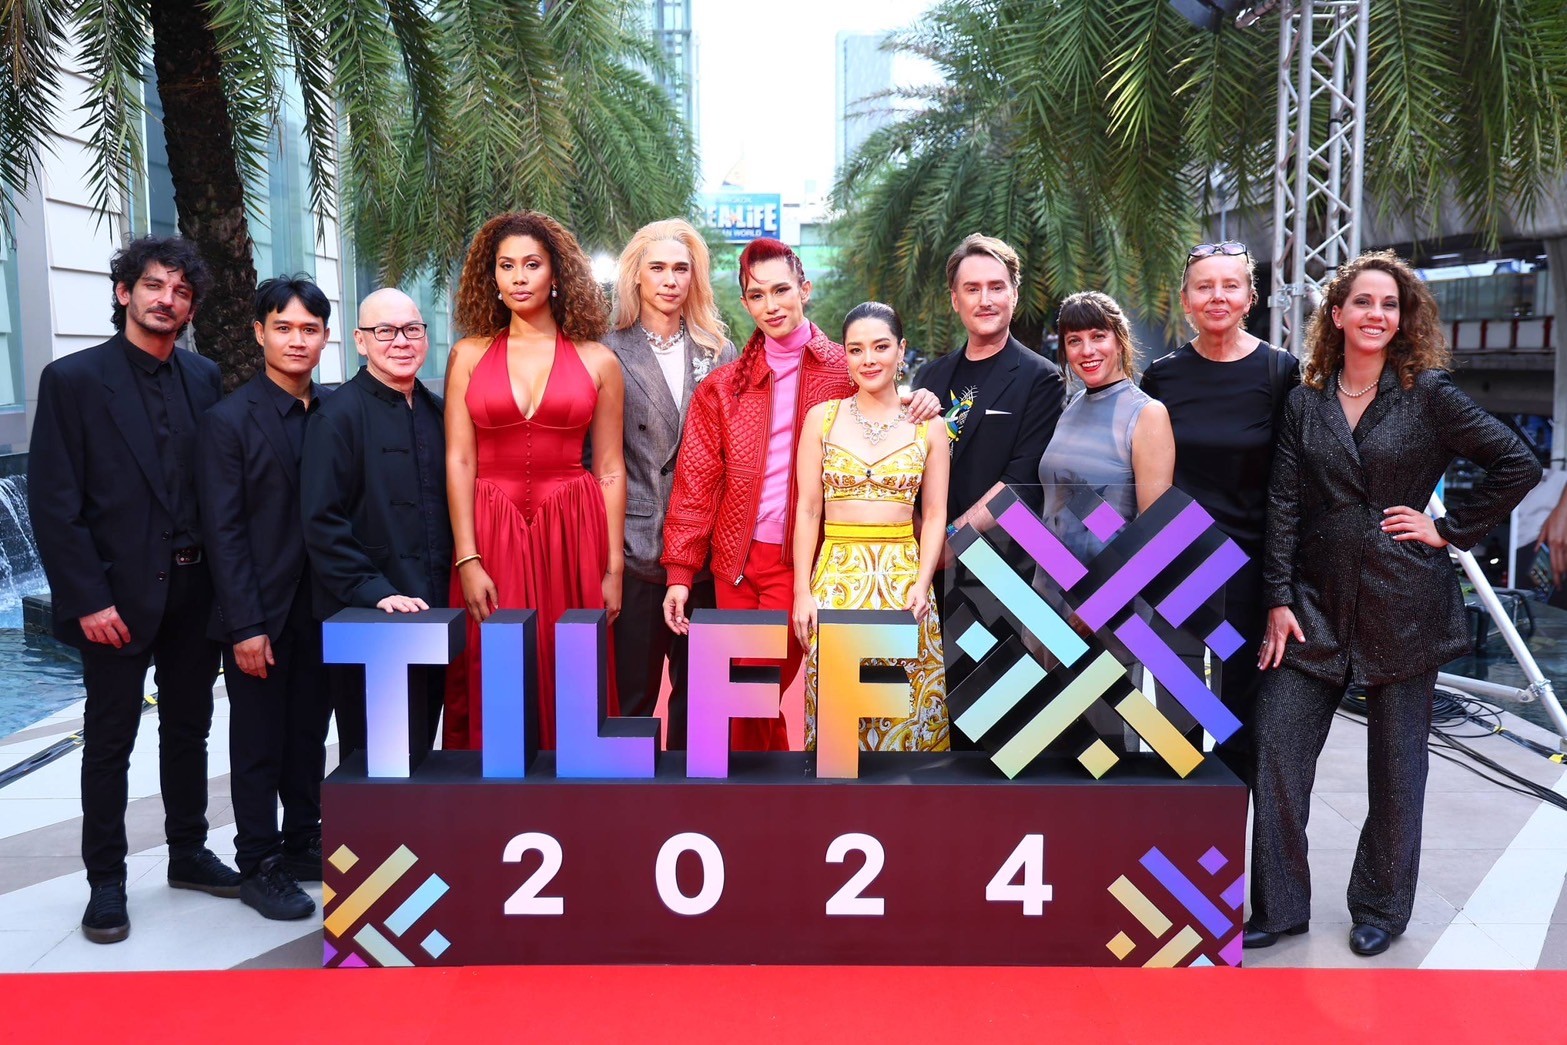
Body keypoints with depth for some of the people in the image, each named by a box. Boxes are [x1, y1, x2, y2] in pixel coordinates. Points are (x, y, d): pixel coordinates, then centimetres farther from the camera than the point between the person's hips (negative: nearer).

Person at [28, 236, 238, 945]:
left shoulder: (204, 378, 6)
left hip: (194, 589, 4)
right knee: (109, 740, 6)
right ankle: (106, 882, 19)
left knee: (189, 728, 15)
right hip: (117, 593, -4)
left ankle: (188, 852, 31)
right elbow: (53, 501, -9)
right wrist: (88, 599, -14)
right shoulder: (73, 379, -6)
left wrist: (221, 578, 0)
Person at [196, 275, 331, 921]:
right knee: (259, 744, 7)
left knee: (309, 735, 15)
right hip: (261, 613, -4)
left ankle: (301, 844, 30)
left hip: (321, 608, 4)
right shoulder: (230, 420, -8)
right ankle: (258, 867, 20)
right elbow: (223, 532, -10)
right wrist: (246, 626, -14)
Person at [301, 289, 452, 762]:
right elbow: (322, 523, -11)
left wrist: (457, 588, 8)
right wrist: (376, 593, -18)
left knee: (422, 753, 14)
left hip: (435, 616, 6)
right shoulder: (338, 415, -6)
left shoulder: (438, 412, 12)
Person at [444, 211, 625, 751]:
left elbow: (610, 470, 4)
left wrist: (614, 568, 0)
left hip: (572, 533, 0)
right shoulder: (470, 355, 7)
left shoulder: (597, 361, 5)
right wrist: (468, 560, -7)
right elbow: (458, 461, 1)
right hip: (491, 533, 1)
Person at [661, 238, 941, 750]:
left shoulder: (845, 371, 1)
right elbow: (695, 482, 2)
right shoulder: (722, 386, 5)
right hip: (735, 558, 3)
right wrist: (680, 572, -3)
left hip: (799, 560, -3)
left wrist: (919, 405, -11)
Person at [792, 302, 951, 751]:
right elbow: (808, 510, 2)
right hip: (836, 576, 0)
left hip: (903, 576, 0)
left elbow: (935, 516, 4)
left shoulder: (928, 426, 4)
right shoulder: (822, 418, 4)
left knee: (907, 712, 4)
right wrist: (802, 591, -4)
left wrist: (921, 584, -9)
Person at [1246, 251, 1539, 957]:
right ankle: (1279, 906, 12)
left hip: (1402, 605, -2)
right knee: (1276, 749, -3)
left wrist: (1451, 529, -4)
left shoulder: (1428, 394, -2)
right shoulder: (1306, 401, 6)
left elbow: (1517, 465, -1)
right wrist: (1278, 598, -5)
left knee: (1396, 763, 8)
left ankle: (1380, 909, 26)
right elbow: (1283, 503, 2)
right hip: (1317, 603, 2)